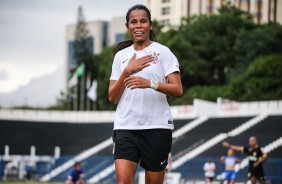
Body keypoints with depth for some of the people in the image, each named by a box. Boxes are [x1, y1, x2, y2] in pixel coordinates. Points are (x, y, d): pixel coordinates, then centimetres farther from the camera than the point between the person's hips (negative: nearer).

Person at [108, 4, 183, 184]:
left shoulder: (163, 52, 3)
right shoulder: (121, 55, 13)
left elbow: (178, 90, -8)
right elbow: (112, 98, 9)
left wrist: (150, 83, -24)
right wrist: (127, 71, -5)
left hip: (157, 126, -2)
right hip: (125, 127, 2)